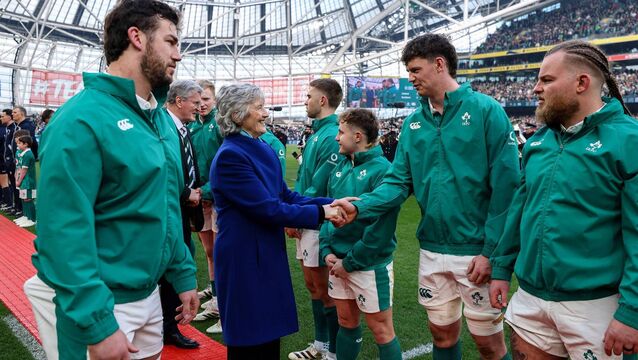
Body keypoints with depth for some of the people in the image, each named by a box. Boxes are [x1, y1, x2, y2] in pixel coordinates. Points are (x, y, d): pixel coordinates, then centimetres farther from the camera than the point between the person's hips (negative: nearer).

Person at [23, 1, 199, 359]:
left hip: (148, 295, 8)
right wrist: (97, 324, -24)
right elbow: (64, 231, -24)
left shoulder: (163, 119, 6)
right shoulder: (82, 119, -19)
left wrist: (183, 275, 10)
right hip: (92, 303, -8)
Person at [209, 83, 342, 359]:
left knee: (269, 331, 19)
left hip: (269, 254, 8)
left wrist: (329, 203, -7)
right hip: (244, 259, -8)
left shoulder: (263, 149, 9)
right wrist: (320, 213, -17)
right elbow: (267, 209, -22)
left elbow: (286, 195, 6)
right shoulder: (230, 155, -19)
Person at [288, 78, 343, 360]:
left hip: (319, 223, -9)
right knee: (313, 286, 17)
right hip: (306, 221, 9)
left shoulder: (332, 136, -18)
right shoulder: (316, 133, 12)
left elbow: (319, 187, -21)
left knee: (326, 290, 3)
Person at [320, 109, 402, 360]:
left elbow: (381, 228, -19)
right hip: (338, 261, 7)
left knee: (381, 330, 7)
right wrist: (327, 249, -1)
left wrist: (350, 262, -14)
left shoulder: (381, 170, -16)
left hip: (369, 264, -6)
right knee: (346, 322, 19)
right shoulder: (341, 166, 7)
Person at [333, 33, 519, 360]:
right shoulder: (413, 123, 6)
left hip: (476, 250, -5)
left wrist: (492, 251, -16)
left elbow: (505, 185, -14)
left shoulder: (485, 111, -10)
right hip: (432, 249, 5)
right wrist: (360, 207, -15)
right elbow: (399, 181, 2)